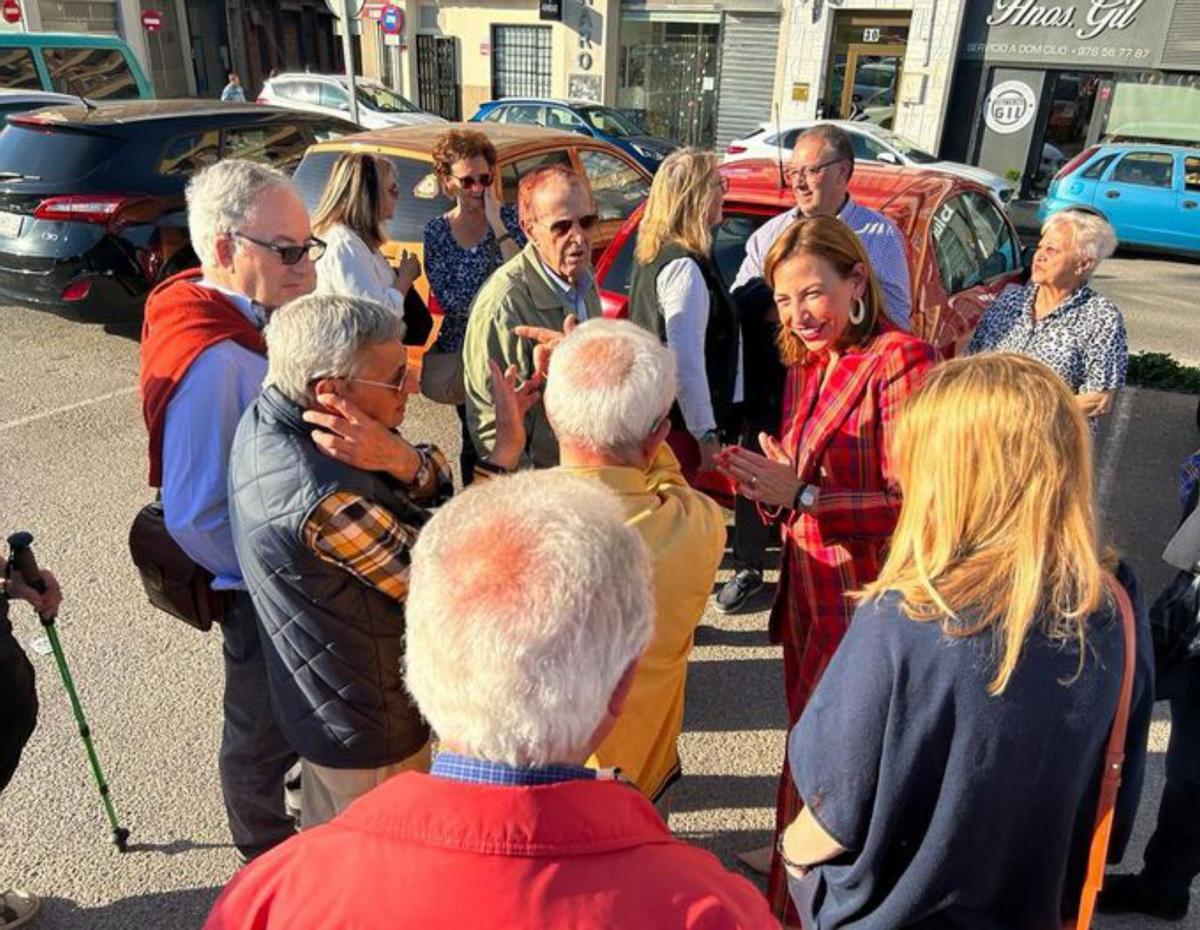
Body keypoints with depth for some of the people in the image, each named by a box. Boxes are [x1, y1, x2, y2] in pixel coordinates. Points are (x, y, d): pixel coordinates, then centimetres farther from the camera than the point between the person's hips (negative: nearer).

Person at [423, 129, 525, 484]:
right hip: (462, 348, 1)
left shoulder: (508, 217, -1)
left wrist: (498, 226, -18)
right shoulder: (436, 231, 1)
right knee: (475, 437, 13)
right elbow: (447, 299, -8)